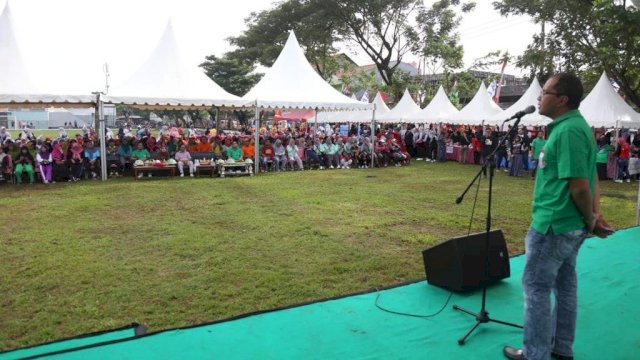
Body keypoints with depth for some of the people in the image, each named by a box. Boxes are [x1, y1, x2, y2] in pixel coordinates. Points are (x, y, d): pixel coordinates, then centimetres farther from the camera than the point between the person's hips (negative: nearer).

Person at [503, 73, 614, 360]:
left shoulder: (567, 131, -21)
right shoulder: (576, 125, 11)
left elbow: (580, 186, -23)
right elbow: (591, 178, 13)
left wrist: (590, 219, -8)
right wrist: (595, 216, 6)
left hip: (553, 225, -10)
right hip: (570, 226, 10)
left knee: (536, 286, 1)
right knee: (564, 285, 17)